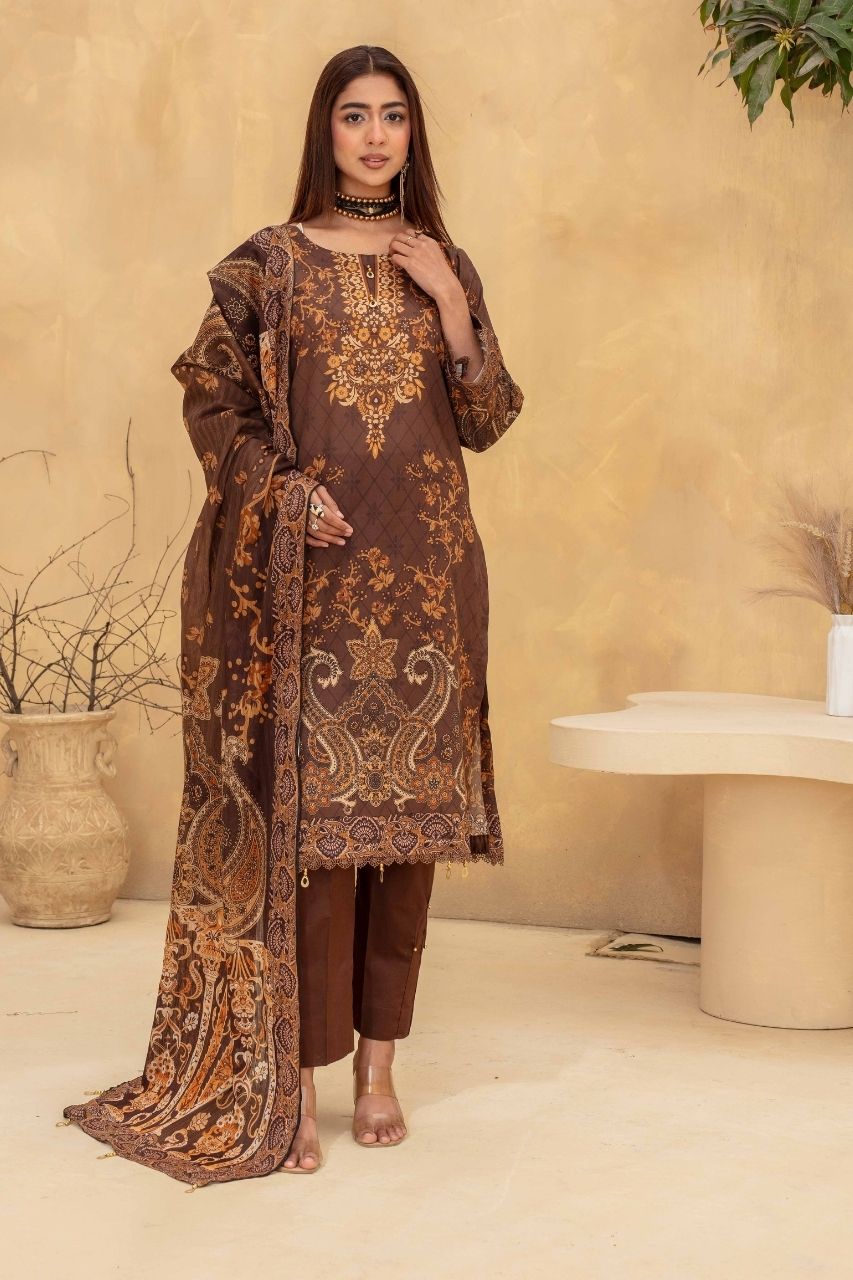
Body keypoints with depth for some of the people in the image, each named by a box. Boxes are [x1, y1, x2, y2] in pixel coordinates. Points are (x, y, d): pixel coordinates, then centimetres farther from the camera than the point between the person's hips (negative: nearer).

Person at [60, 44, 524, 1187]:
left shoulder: (445, 266, 13)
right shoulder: (269, 263, 5)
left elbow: (484, 425, 9)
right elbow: (213, 399, 3)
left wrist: (452, 308, -3)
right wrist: (285, 491, -11)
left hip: (424, 575, 3)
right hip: (309, 575, -3)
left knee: (407, 807, 3)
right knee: (312, 811, -7)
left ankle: (378, 1065, 13)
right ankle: (294, 1084, 0)